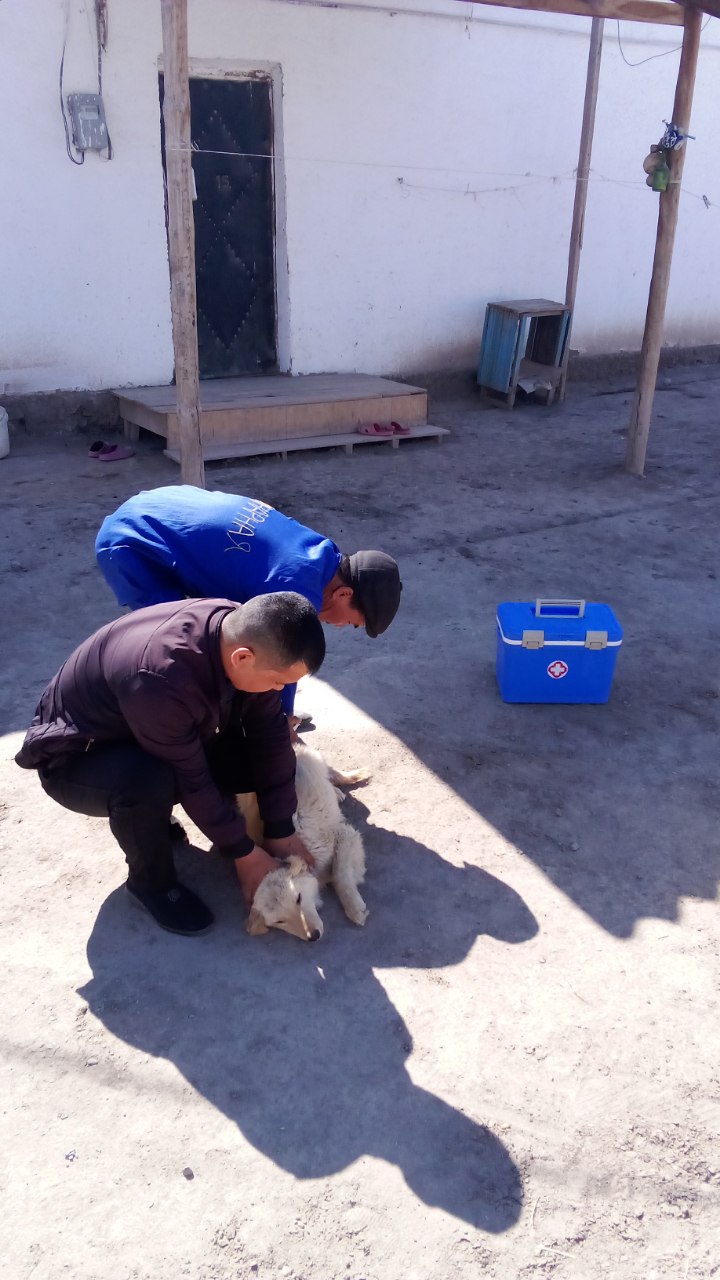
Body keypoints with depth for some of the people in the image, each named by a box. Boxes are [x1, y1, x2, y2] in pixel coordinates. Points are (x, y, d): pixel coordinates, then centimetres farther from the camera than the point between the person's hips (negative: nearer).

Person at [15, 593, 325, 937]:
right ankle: (151, 882, -7)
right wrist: (244, 853, -18)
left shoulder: (245, 634, -19)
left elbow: (270, 734, -11)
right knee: (150, 781, -37)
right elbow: (191, 780, -29)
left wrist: (281, 832, -10)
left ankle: (152, 816, 12)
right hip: (75, 759, -6)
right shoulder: (160, 678, -40)